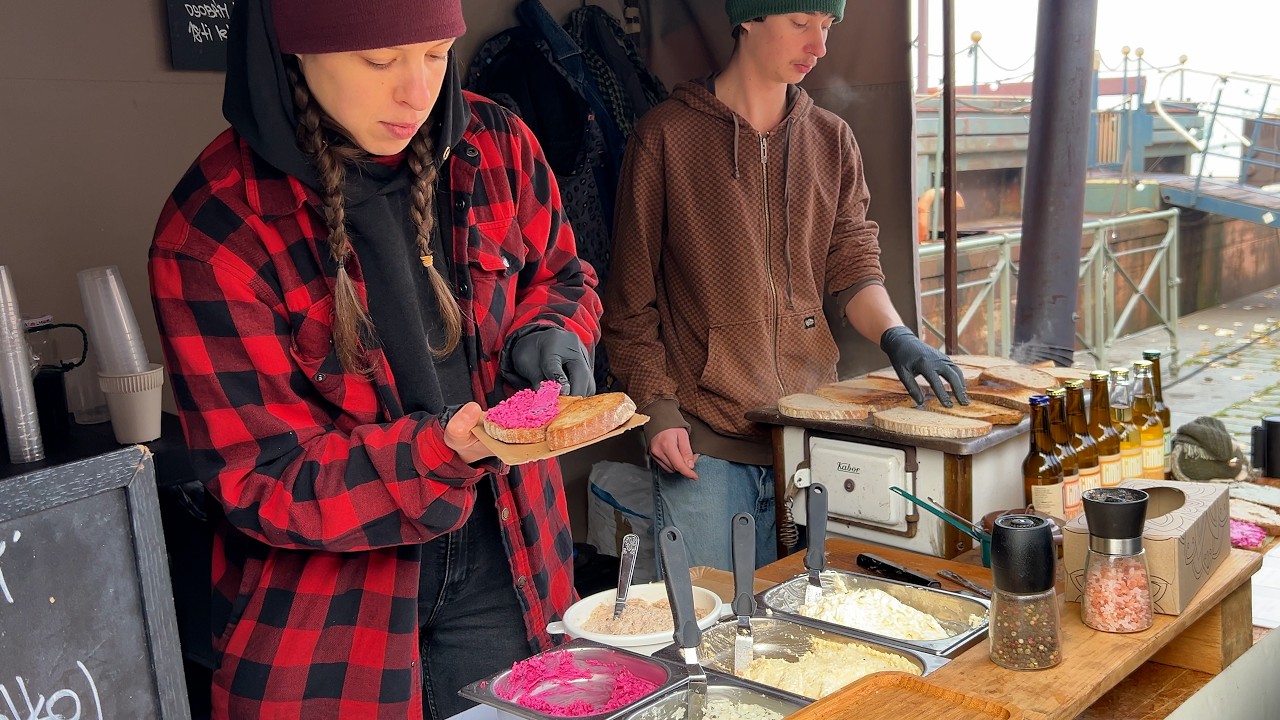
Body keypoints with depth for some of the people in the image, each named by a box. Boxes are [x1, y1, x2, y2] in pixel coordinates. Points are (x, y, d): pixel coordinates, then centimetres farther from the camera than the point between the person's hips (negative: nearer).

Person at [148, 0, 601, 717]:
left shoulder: (496, 146, -7)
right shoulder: (212, 229, -19)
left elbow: (561, 276, 12)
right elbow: (262, 479, -17)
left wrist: (547, 333, -12)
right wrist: (445, 448, -33)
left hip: (505, 571, 4)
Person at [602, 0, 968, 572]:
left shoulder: (832, 140, 13)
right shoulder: (666, 134, -1)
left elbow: (853, 262, 7)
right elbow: (631, 293, 0)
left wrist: (895, 336, -13)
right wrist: (657, 406, -7)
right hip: (701, 442, -4)